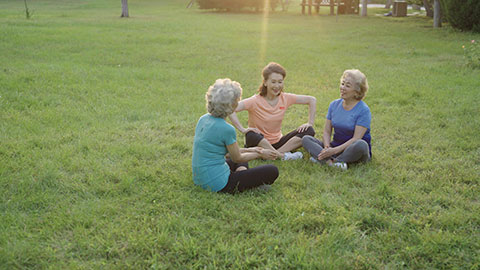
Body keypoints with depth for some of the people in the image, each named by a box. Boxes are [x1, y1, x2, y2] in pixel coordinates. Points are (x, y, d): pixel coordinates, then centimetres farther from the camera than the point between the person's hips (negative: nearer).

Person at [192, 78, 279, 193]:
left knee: (242, 162, 35)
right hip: (217, 183, -8)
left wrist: (249, 150, 19)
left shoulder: (203, 119, 4)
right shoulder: (226, 129, -22)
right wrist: (260, 154, 11)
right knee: (272, 171, -3)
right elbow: (237, 158, -5)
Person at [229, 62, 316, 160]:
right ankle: (283, 155, -27)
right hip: (260, 143, -5)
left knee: (309, 131, -13)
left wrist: (310, 123, -4)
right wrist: (243, 129, -33)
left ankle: (275, 153, -24)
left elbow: (312, 100, 5)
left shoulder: (286, 98, -3)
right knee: (251, 136, -39)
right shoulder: (255, 101, -16)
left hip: (277, 142, 5)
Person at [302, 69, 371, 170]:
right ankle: (331, 162, -37)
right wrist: (327, 147, -16)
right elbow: (327, 131, 5)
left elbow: (356, 138, -19)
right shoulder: (334, 104, 6)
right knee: (306, 139, -12)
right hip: (335, 147, 5)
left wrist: (335, 150, -26)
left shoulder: (364, 110, -11)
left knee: (361, 145, -39)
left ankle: (321, 159, -27)